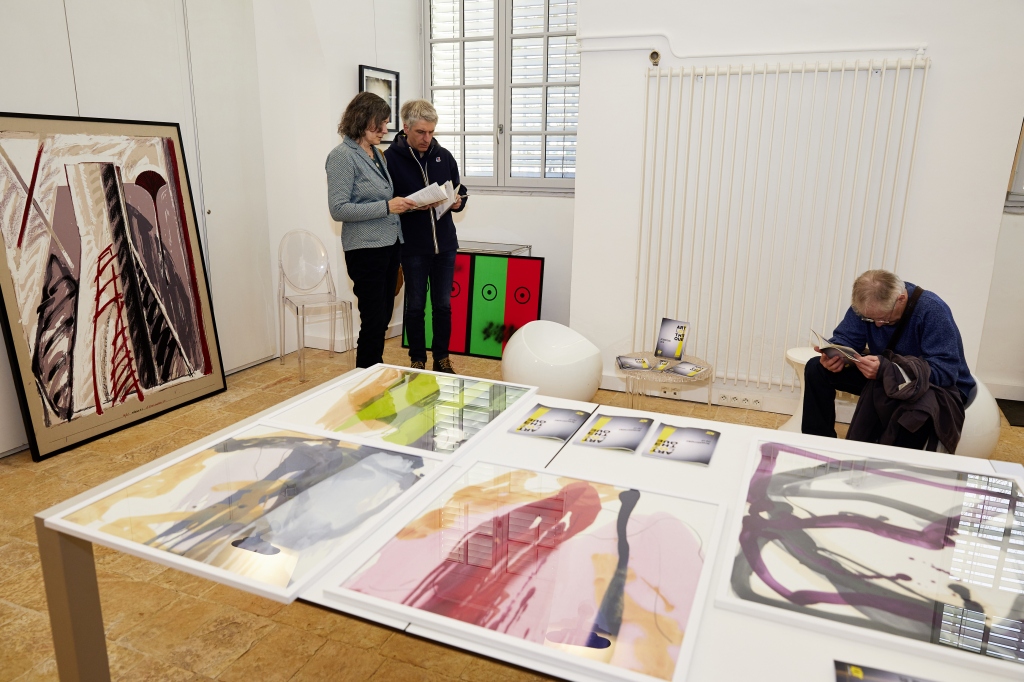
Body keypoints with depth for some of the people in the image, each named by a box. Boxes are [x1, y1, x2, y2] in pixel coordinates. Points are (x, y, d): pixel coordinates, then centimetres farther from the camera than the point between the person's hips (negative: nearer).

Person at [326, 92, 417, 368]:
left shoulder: (377, 154, 13)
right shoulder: (342, 156, -11)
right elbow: (338, 209, -17)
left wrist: (403, 203, 7)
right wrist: (386, 207, -20)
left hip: (391, 244, 8)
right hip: (366, 249, -8)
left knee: (383, 317, 14)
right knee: (373, 321, -3)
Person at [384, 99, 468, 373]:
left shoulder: (444, 156, 7)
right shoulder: (391, 158, -6)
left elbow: (460, 193, 14)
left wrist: (457, 202, -8)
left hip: (445, 245, 3)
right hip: (412, 247, -3)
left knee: (443, 305, 11)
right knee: (415, 306, 8)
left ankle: (442, 358, 25)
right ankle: (417, 359, 23)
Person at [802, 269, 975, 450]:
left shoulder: (933, 311, -26)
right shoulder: (867, 305, -11)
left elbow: (945, 372, -31)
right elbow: (845, 338, -8)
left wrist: (886, 369, -45)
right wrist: (835, 354, -34)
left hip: (940, 387, -6)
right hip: (885, 377, 6)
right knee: (816, 368, -8)